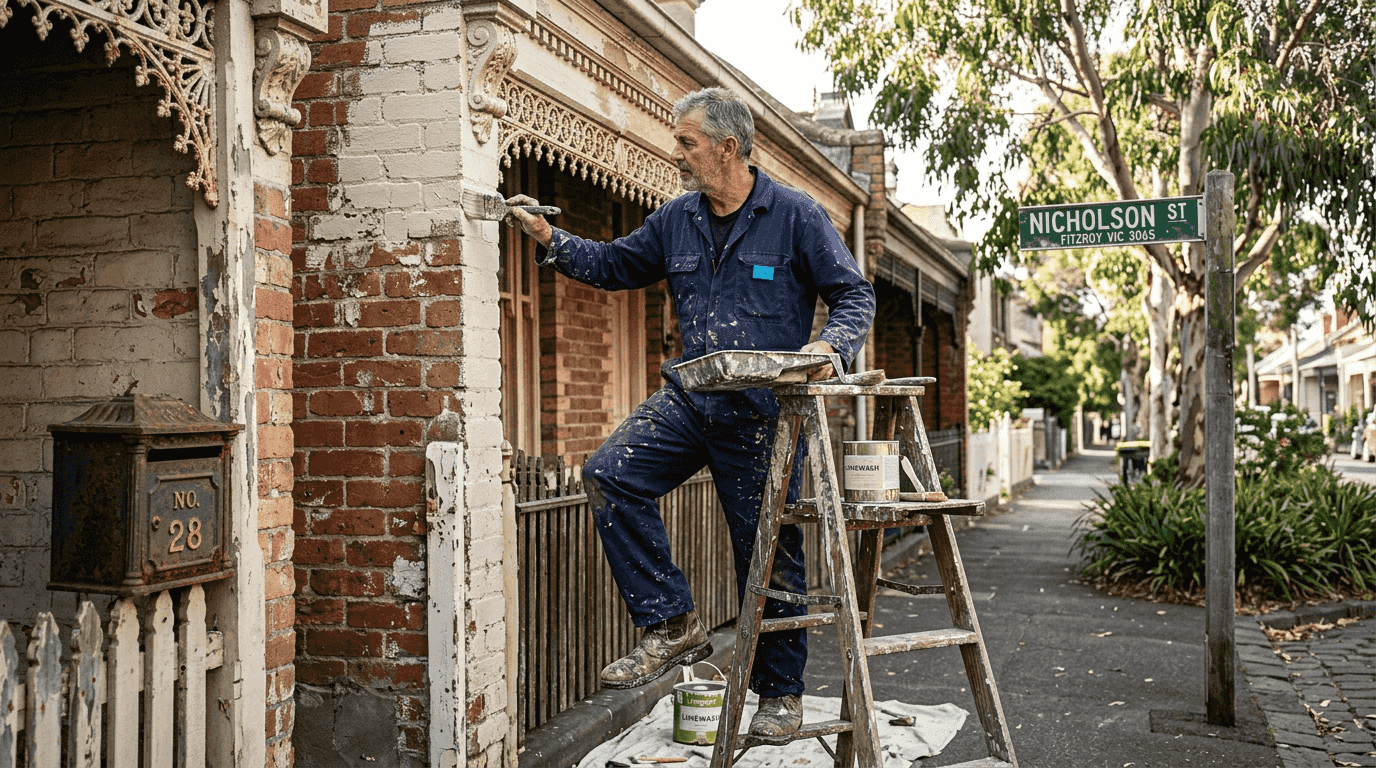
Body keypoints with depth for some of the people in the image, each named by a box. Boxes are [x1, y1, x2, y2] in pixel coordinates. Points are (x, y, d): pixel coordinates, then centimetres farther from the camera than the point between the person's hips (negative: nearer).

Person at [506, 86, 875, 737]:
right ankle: (672, 624, -4)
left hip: (763, 414, -4)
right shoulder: (676, 220, 8)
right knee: (609, 475, -16)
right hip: (689, 397, 5)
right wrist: (550, 241, 7)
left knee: (769, 552, 2)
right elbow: (614, 266, 21)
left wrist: (829, 346, -22)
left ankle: (780, 693, 21)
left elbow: (855, 296, -3)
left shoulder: (795, 216, -5)